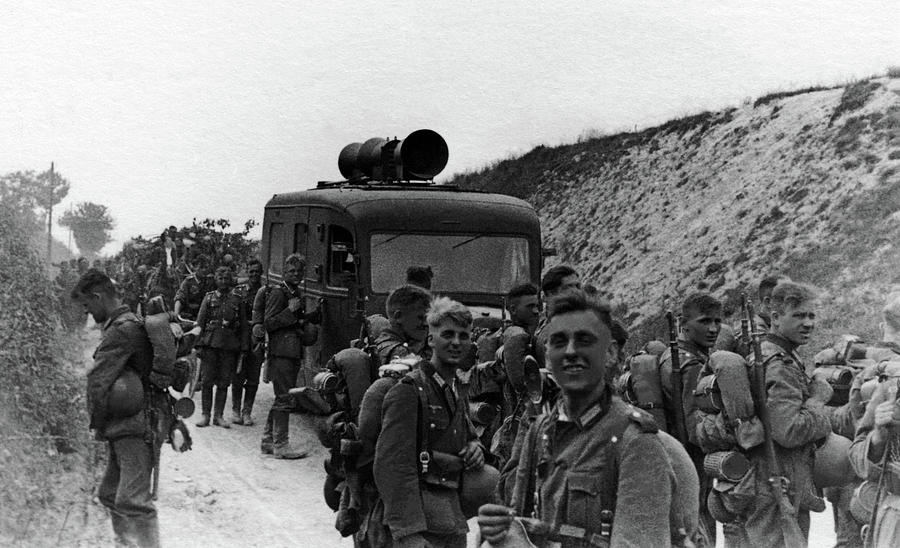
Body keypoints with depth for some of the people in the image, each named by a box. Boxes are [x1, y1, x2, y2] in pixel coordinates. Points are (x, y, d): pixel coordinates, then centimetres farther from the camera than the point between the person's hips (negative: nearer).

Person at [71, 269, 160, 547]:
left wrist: (97, 422, -5)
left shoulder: (120, 331, -16)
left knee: (132, 501, -15)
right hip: (127, 427, 10)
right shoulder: (133, 323, 16)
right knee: (110, 494, 18)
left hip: (133, 427, -10)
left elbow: (98, 381, -19)